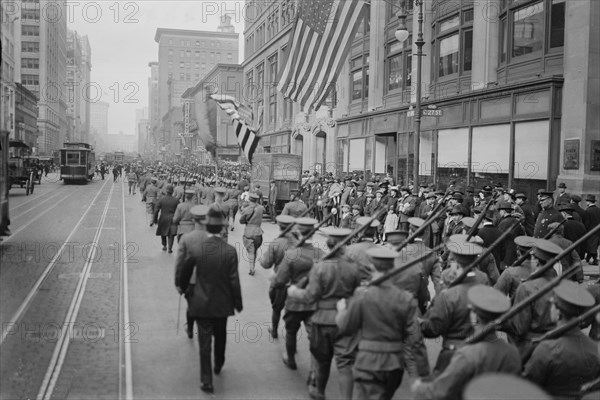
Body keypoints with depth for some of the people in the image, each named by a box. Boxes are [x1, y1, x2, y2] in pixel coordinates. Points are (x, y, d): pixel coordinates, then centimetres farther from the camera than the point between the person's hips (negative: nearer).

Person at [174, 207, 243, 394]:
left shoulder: (193, 246, -17)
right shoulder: (230, 251, -18)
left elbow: (183, 270, -5)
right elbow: (234, 280, -11)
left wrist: (181, 286, 15)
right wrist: (238, 303, 2)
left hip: (201, 302, -1)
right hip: (222, 303, 1)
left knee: (205, 341, 7)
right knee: (220, 336, 25)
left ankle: (207, 381, 8)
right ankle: (219, 364, 46)